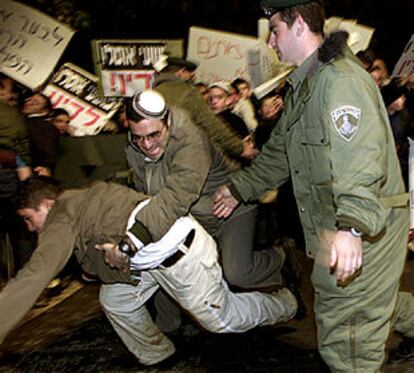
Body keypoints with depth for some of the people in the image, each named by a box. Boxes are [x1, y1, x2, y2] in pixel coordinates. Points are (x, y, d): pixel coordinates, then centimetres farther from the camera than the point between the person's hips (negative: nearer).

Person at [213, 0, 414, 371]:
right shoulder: (303, 85, 16)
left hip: (364, 233, -10)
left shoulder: (341, 79, -20)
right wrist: (239, 187, 28)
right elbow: (280, 152, 27)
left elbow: (359, 157, -34)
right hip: (333, 229, 10)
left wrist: (351, 227, -45)